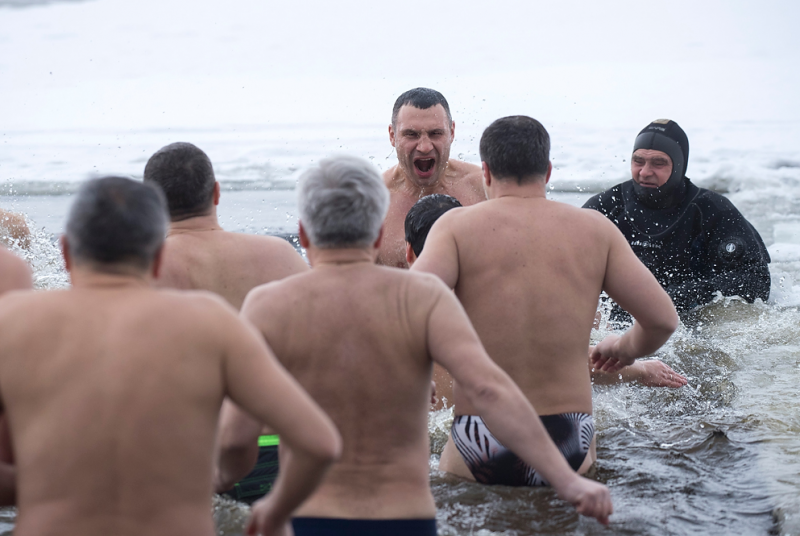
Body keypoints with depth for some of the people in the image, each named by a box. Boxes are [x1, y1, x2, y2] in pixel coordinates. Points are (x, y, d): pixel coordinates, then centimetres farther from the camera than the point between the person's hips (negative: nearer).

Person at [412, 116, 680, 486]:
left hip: (482, 446, -1)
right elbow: (663, 319, 5)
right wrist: (625, 349, 28)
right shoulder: (595, 229, 7)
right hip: (570, 443, 1)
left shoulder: (457, 225, 0)